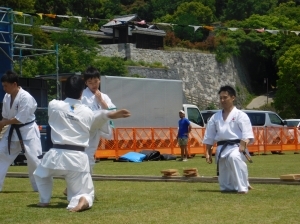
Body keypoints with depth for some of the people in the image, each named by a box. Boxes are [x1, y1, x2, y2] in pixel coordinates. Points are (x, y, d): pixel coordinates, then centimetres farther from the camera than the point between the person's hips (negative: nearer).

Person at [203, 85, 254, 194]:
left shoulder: (240, 115, -2)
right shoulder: (215, 117, 13)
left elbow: (247, 134, -11)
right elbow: (209, 137, 17)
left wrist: (243, 146, -24)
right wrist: (208, 152, 13)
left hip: (235, 147, -5)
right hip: (221, 149, 5)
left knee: (234, 157, -43)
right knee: (225, 187, 7)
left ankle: (243, 187, -35)